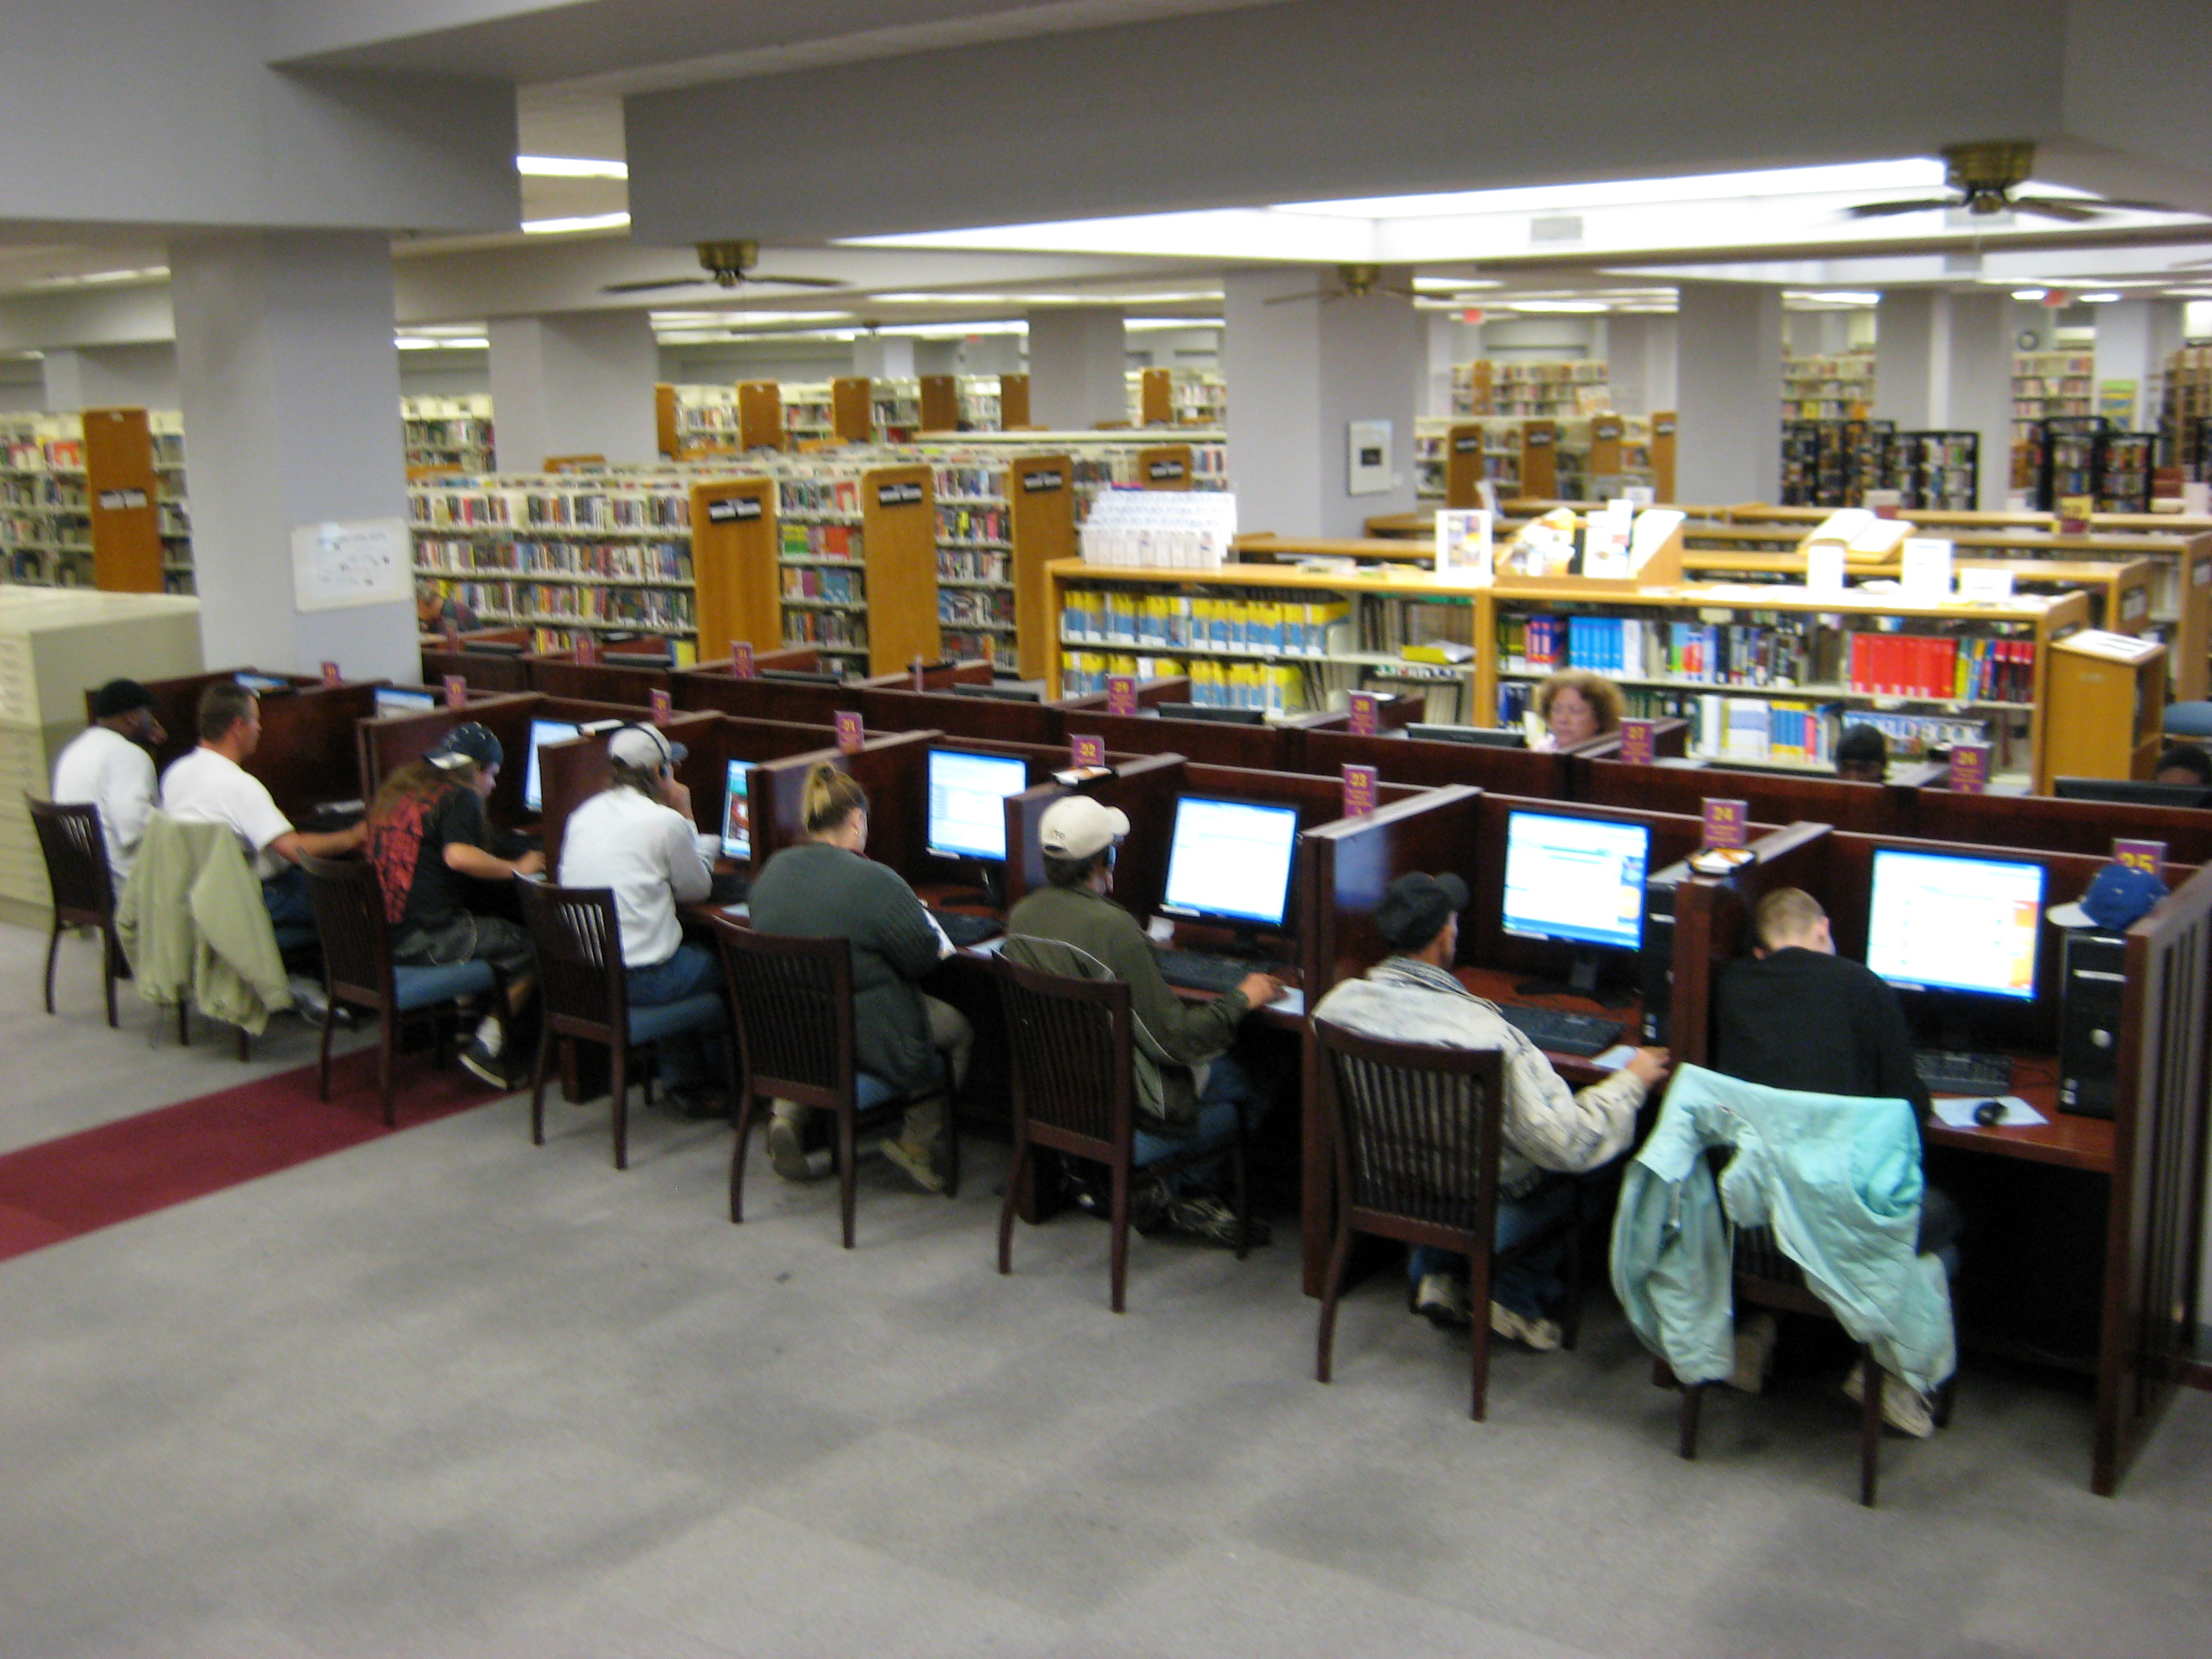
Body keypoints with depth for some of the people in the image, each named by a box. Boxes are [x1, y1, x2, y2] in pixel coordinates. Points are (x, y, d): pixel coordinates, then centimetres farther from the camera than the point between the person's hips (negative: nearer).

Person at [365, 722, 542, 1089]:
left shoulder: (397, 790, 17)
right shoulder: (459, 797, -8)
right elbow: (459, 856, -25)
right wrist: (515, 868, -13)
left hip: (380, 934, 9)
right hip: (425, 939, -9)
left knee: (504, 929, 25)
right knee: (531, 946, -3)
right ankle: (486, 1047, -6)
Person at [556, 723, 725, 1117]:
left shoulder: (583, 814, 8)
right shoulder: (664, 821, -11)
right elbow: (697, 889, 2)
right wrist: (686, 817, 8)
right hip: (637, 978, -7)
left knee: (691, 955, 28)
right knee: (723, 964, 17)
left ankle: (681, 1082, 30)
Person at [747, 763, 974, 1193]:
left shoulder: (772, 872, 0)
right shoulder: (875, 882, -21)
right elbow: (926, 958, -15)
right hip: (867, 1038, -6)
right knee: (957, 1028, 18)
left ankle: (790, 1114, 17)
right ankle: (919, 1145, 18)